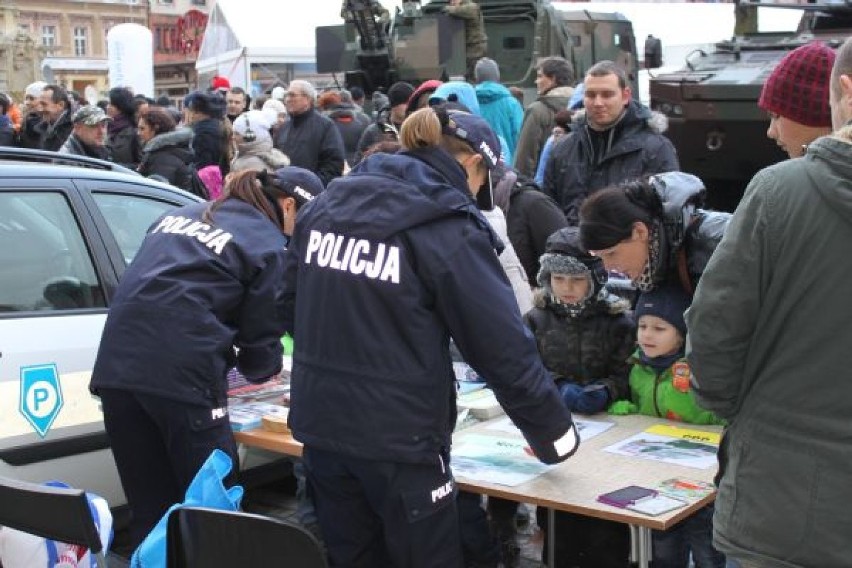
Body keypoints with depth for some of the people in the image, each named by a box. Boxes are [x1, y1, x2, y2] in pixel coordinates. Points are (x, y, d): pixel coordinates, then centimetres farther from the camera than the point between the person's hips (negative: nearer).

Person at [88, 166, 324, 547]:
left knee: (151, 512, 15)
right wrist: (264, 367, 29)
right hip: (185, 373, -6)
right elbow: (262, 338, 6)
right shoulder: (270, 246, 5)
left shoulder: (182, 214, 25)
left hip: (116, 366, 7)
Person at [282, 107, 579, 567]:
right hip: (399, 437, -6)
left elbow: (293, 306, 16)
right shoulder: (449, 229, -12)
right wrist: (554, 434, 1)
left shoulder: (327, 202, 7)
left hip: (320, 423, 6)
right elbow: (502, 345, -11)